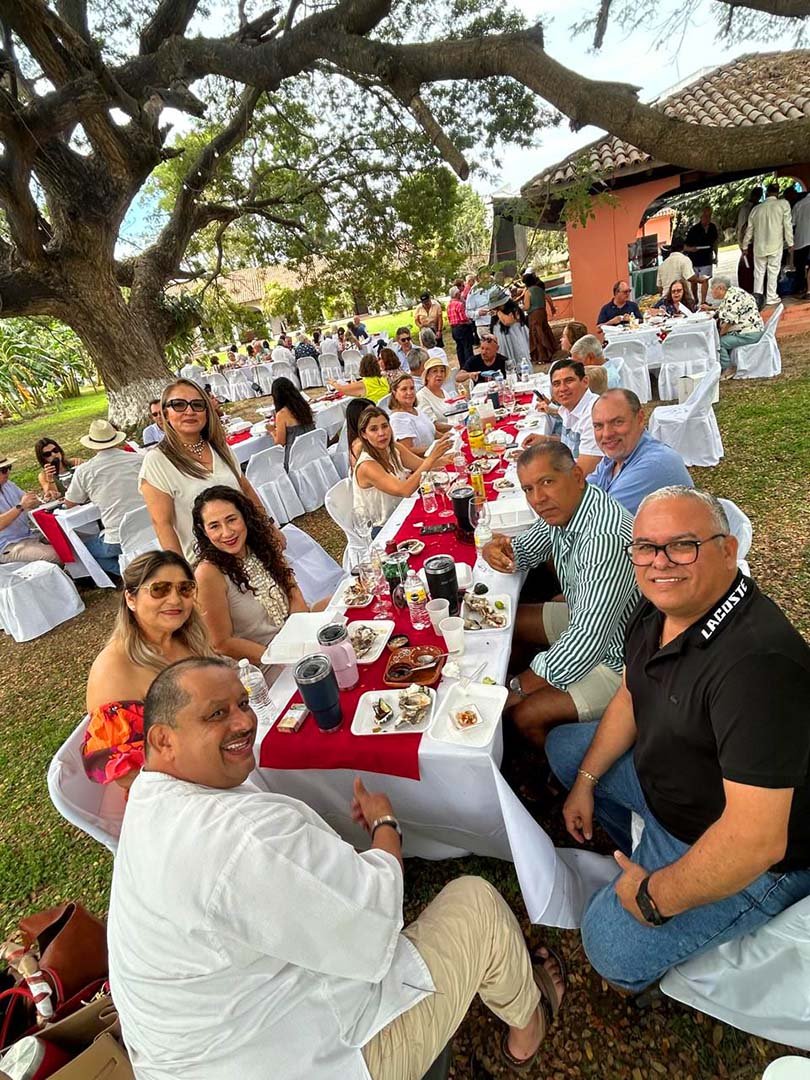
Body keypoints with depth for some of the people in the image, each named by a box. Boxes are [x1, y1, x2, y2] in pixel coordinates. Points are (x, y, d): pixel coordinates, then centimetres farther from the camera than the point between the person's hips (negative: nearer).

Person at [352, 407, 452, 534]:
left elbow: (423, 465, -4)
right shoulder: (366, 466, -24)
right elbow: (404, 490, -34)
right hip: (382, 529, -7)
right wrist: (432, 457, -36)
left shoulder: (394, 449, -1)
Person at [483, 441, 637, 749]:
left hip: (618, 658, -9)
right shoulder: (562, 508, -6)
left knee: (524, 715, -15)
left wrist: (519, 687, -23)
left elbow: (587, 642, -36)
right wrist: (497, 550, -14)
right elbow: (525, 549, 12)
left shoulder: (606, 538, -36)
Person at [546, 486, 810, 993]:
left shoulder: (758, 662, -38)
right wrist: (585, 781, 6)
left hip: (747, 859, -8)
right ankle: (647, 855, 28)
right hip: (661, 778, 8)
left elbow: (756, 841, -36)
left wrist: (655, 898, -22)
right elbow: (630, 699, 7)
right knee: (564, 745, 17)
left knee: (614, 948, -17)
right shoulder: (658, 612, -10)